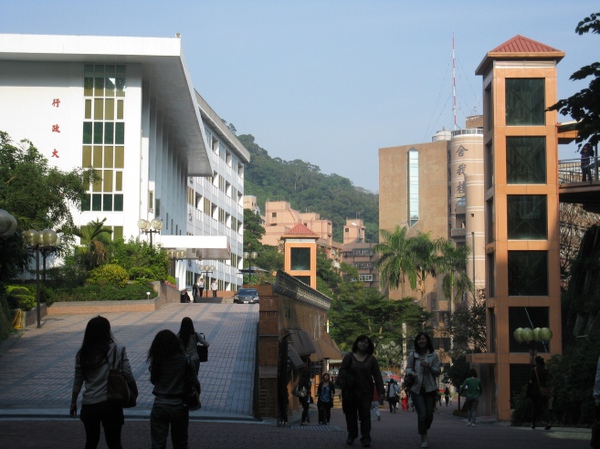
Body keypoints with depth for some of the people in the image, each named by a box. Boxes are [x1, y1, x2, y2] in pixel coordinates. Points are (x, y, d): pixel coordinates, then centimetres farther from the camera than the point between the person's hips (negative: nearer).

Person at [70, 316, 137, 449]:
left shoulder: (82, 354, 3)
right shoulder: (117, 351, -7)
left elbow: (78, 381, 6)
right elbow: (128, 375, -11)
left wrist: (73, 403, 17)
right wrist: (134, 392, 5)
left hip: (88, 405, 3)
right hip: (110, 403, -3)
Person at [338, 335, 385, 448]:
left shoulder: (371, 359, 8)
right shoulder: (348, 357, 6)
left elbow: (377, 375, 5)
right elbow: (342, 372, 2)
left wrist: (381, 391, -2)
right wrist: (345, 385, -11)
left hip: (366, 392, 0)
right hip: (351, 391, 0)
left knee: (365, 415, -4)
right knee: (351, 415, 6)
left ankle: (366, 439, -3)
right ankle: (351, 435, 22)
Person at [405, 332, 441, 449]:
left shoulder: (433, 355, 2)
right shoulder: (412, 355, 2)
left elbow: (438, 371, 4)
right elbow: (408, 368, 8)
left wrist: (429, 367, -15)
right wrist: (411, 373, -15)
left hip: (430, 388, 1)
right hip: (417, 388, -1)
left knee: (429, 415, 4)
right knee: (422, 414, -9)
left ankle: (424, 431, 33)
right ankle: (424, 439, 0)